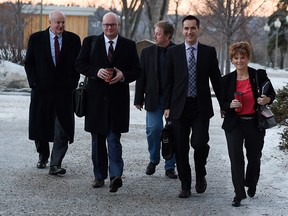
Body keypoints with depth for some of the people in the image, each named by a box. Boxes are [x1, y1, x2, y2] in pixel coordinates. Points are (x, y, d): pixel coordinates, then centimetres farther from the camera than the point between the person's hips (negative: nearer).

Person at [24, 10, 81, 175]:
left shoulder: (73, 39, 3)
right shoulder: (36, 39, 2)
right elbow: (29, 63, 6)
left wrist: (73, 83, -1)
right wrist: (34, 82, -3)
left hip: (65, 91, 0)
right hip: (41, 90, 1)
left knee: (63, 130, -8)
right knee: (40, 126, 11)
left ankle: (56, 164, -7)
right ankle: (43, 157, 31)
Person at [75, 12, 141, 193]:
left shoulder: (129, 45, 5)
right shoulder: (90, 42, 6)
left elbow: (137, 70, 6)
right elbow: (80, 64, 3)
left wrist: (123, 76, -14)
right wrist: (96, 71, -14)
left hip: (118, 98, -2)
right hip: (96, 97, 2)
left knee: (114, 138, -10)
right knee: (98, 139, 9)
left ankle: (115, 175, -16)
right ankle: (100, 176, 18)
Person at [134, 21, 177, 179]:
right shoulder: (147, 52, 6)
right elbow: (141, 77, 6)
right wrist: (139, 99, 2)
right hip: (154, 98, 1)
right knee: (153, 129, -9)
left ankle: (170, 167, 12)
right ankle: (153, 160, 15)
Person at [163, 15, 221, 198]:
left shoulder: (209, 52, 4)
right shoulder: (173, 52, 5)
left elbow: (216, 79, 7)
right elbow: (168, 81, 6)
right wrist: (167, 106, 1)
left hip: (201, 107, -1)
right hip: (179, 107, 1)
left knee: (200, 143, -13)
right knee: (181, 149, 3)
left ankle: (200, 176, 14)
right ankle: (185, 186, 16)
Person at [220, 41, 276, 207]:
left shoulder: (259, 75, -4)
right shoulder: (227, 80, 0)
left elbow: (272, 93, 7)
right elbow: (222, 104, 4)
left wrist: (267, 99, -16)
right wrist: (230, 105, -18)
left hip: (255, 124, 0)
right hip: (234, 124, 0)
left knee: (254, 157, 14)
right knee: (236, 157, -13)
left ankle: (251, 185, 41)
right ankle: (239, 194, -7)